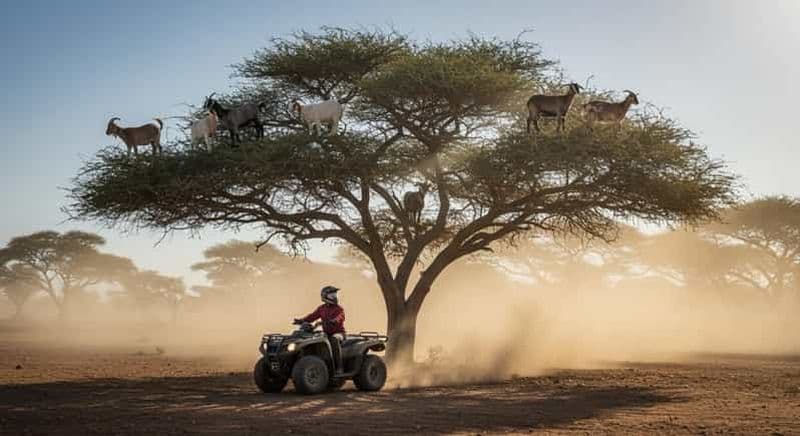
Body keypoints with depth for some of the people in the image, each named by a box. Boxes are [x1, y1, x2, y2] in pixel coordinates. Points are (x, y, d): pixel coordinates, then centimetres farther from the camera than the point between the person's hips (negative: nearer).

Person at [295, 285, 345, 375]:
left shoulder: (339, 308, -3)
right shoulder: (321, 308, 13)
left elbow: (341, 317, -23)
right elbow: (313, 315, 4)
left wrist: (334, 321, -45)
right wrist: (302, 320, -12)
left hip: (338, 332, -5)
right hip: (326, 333, 5)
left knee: (334, 340, -38)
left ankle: (339, 367, -36)